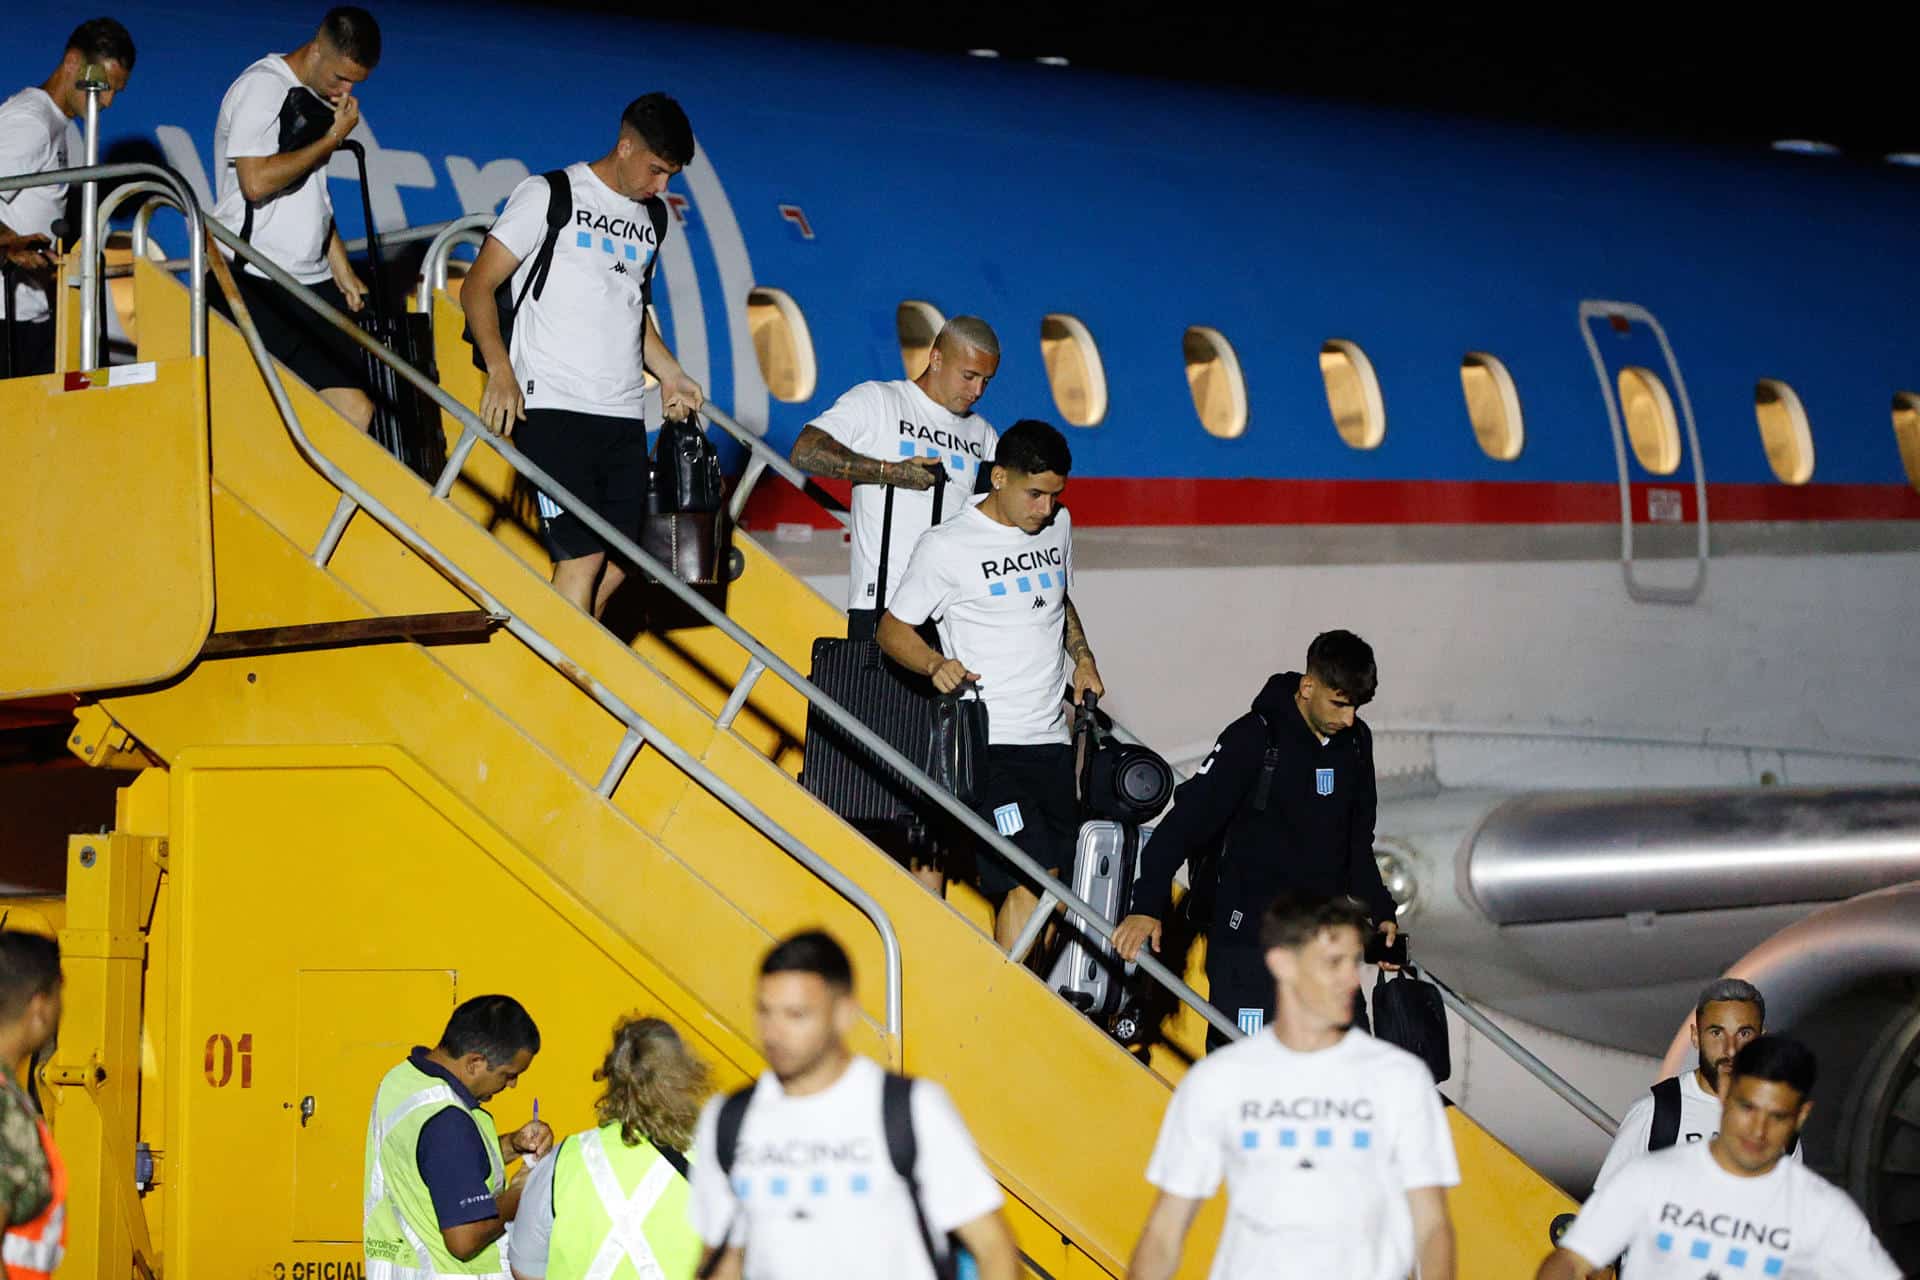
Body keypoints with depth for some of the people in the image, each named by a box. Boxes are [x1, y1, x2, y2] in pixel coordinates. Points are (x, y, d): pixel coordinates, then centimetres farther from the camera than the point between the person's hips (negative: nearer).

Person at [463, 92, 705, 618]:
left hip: (623, 415, 7)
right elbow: (478, 287, -4)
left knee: (618, 564, 1)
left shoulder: (649, 222, 20)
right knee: (582, 556, -14)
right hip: (552, 406, -7)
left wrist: (671, 375, 17)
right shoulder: (549, 197, -1)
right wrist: (499, 369, -18)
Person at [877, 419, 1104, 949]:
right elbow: (892, 628, -2)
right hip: (989, 742, -7)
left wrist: (1082, 657, 14)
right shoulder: (946, 547, -7)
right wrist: (935, 664, -21)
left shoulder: (1057, 526, 13)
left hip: (1052, 741, 7)